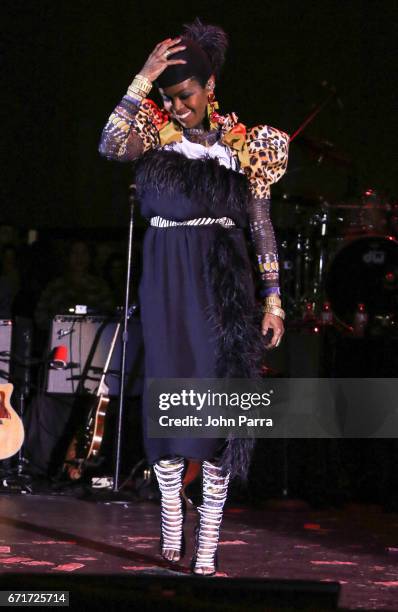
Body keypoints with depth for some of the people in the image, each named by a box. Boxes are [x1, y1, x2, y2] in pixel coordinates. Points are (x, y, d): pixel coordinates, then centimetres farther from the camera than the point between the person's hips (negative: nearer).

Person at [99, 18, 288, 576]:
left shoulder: (243, 143, 4)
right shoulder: (156, 130, 2)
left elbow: (262, 225, 6)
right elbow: (111, 147, -21)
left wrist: (273, 299, 3)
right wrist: (144, 79, -20)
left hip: (225, 284, 0)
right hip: (168, 283, 0)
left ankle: (208, 544, 1)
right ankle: (170, 515, 16)